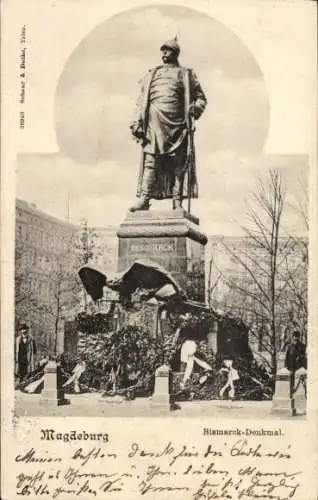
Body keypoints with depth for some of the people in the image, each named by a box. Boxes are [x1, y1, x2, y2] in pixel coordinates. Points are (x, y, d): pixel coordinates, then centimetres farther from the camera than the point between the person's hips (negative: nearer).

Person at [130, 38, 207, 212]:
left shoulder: (186, 74, 19)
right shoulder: (151, 75, 24)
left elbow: (200, 97, 16)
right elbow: (142, 101, 18)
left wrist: (196, 108, -6)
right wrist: (137, 122, 6)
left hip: (177, 122, -1)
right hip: (155, 121, 1)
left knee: (178, 162, -5)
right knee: (150, 159, -11)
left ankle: (177, 200, -4)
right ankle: (144, 199, -17)